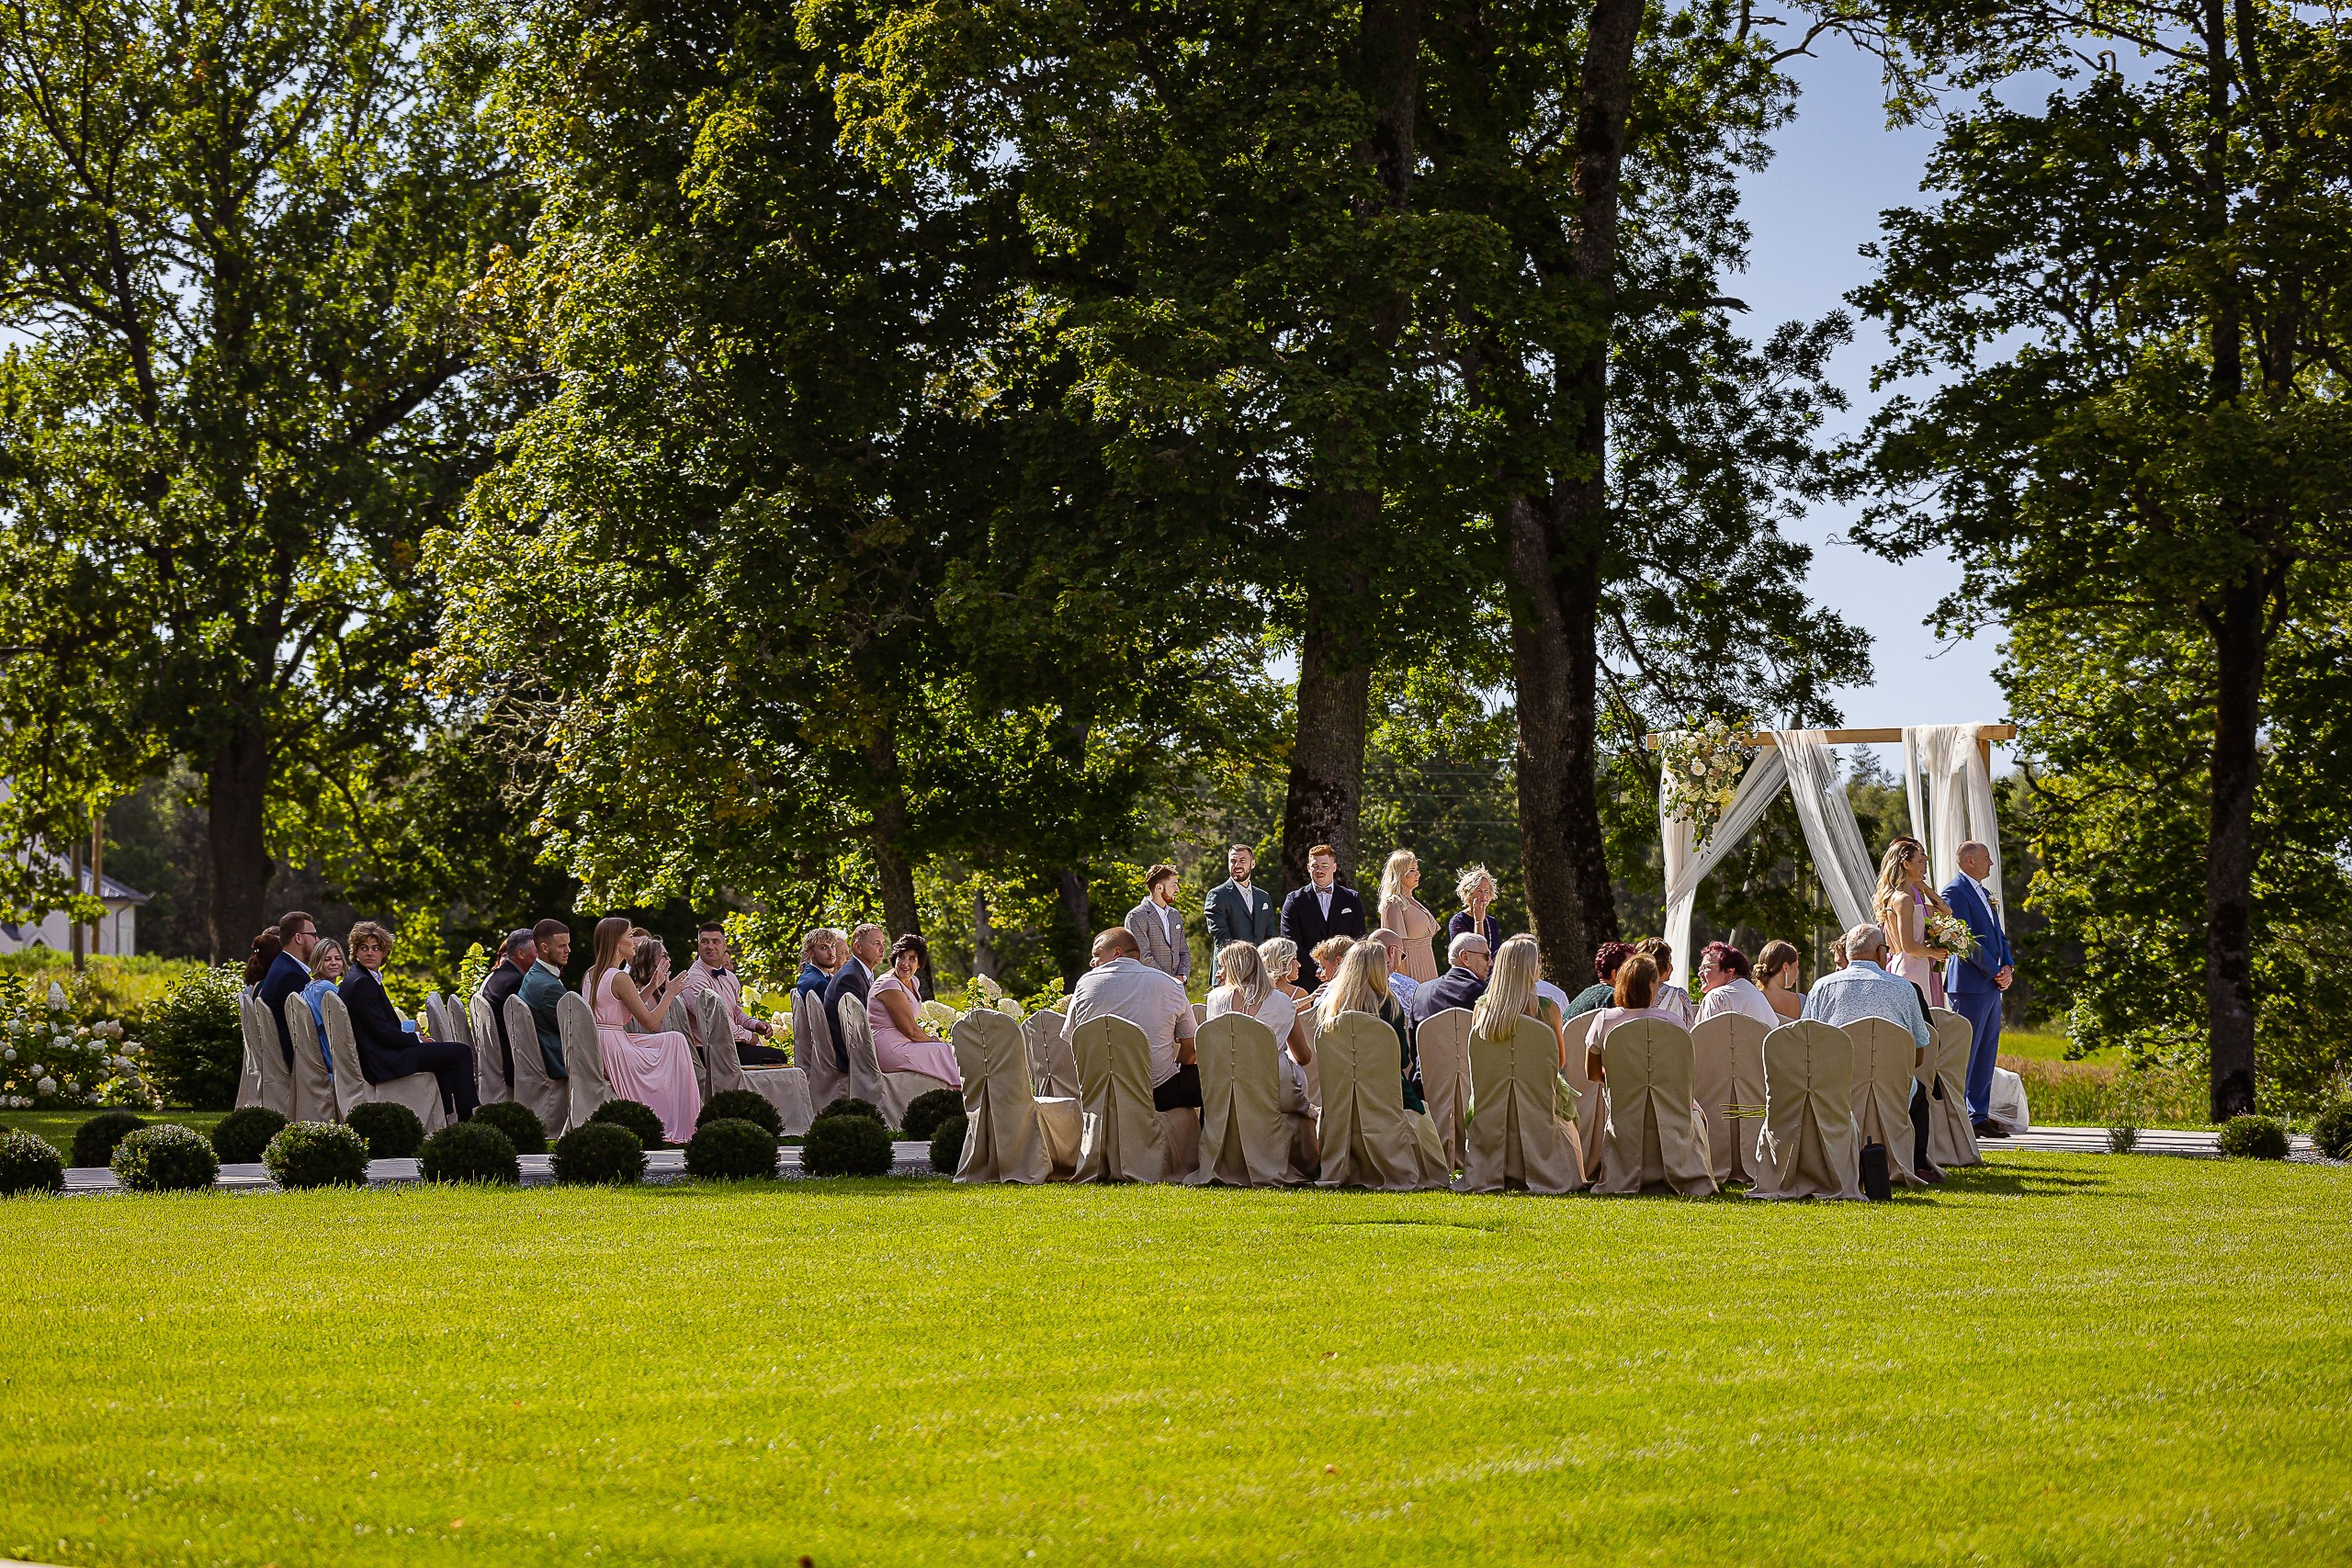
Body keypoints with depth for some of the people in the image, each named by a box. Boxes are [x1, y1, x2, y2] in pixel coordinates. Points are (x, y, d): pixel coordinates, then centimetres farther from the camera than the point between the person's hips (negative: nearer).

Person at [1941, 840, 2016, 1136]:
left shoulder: (1987, 893, 18)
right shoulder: (1955, 891, -11)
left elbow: (1999, 934, 20)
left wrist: (2008, 966, 2)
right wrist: (1995, 971, -13)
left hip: (1992, 986, 9)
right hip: (1969, 984, -9)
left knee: (1986, 1054, 10)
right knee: (1964, 1052, -7)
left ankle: (1979, 1116, 15)